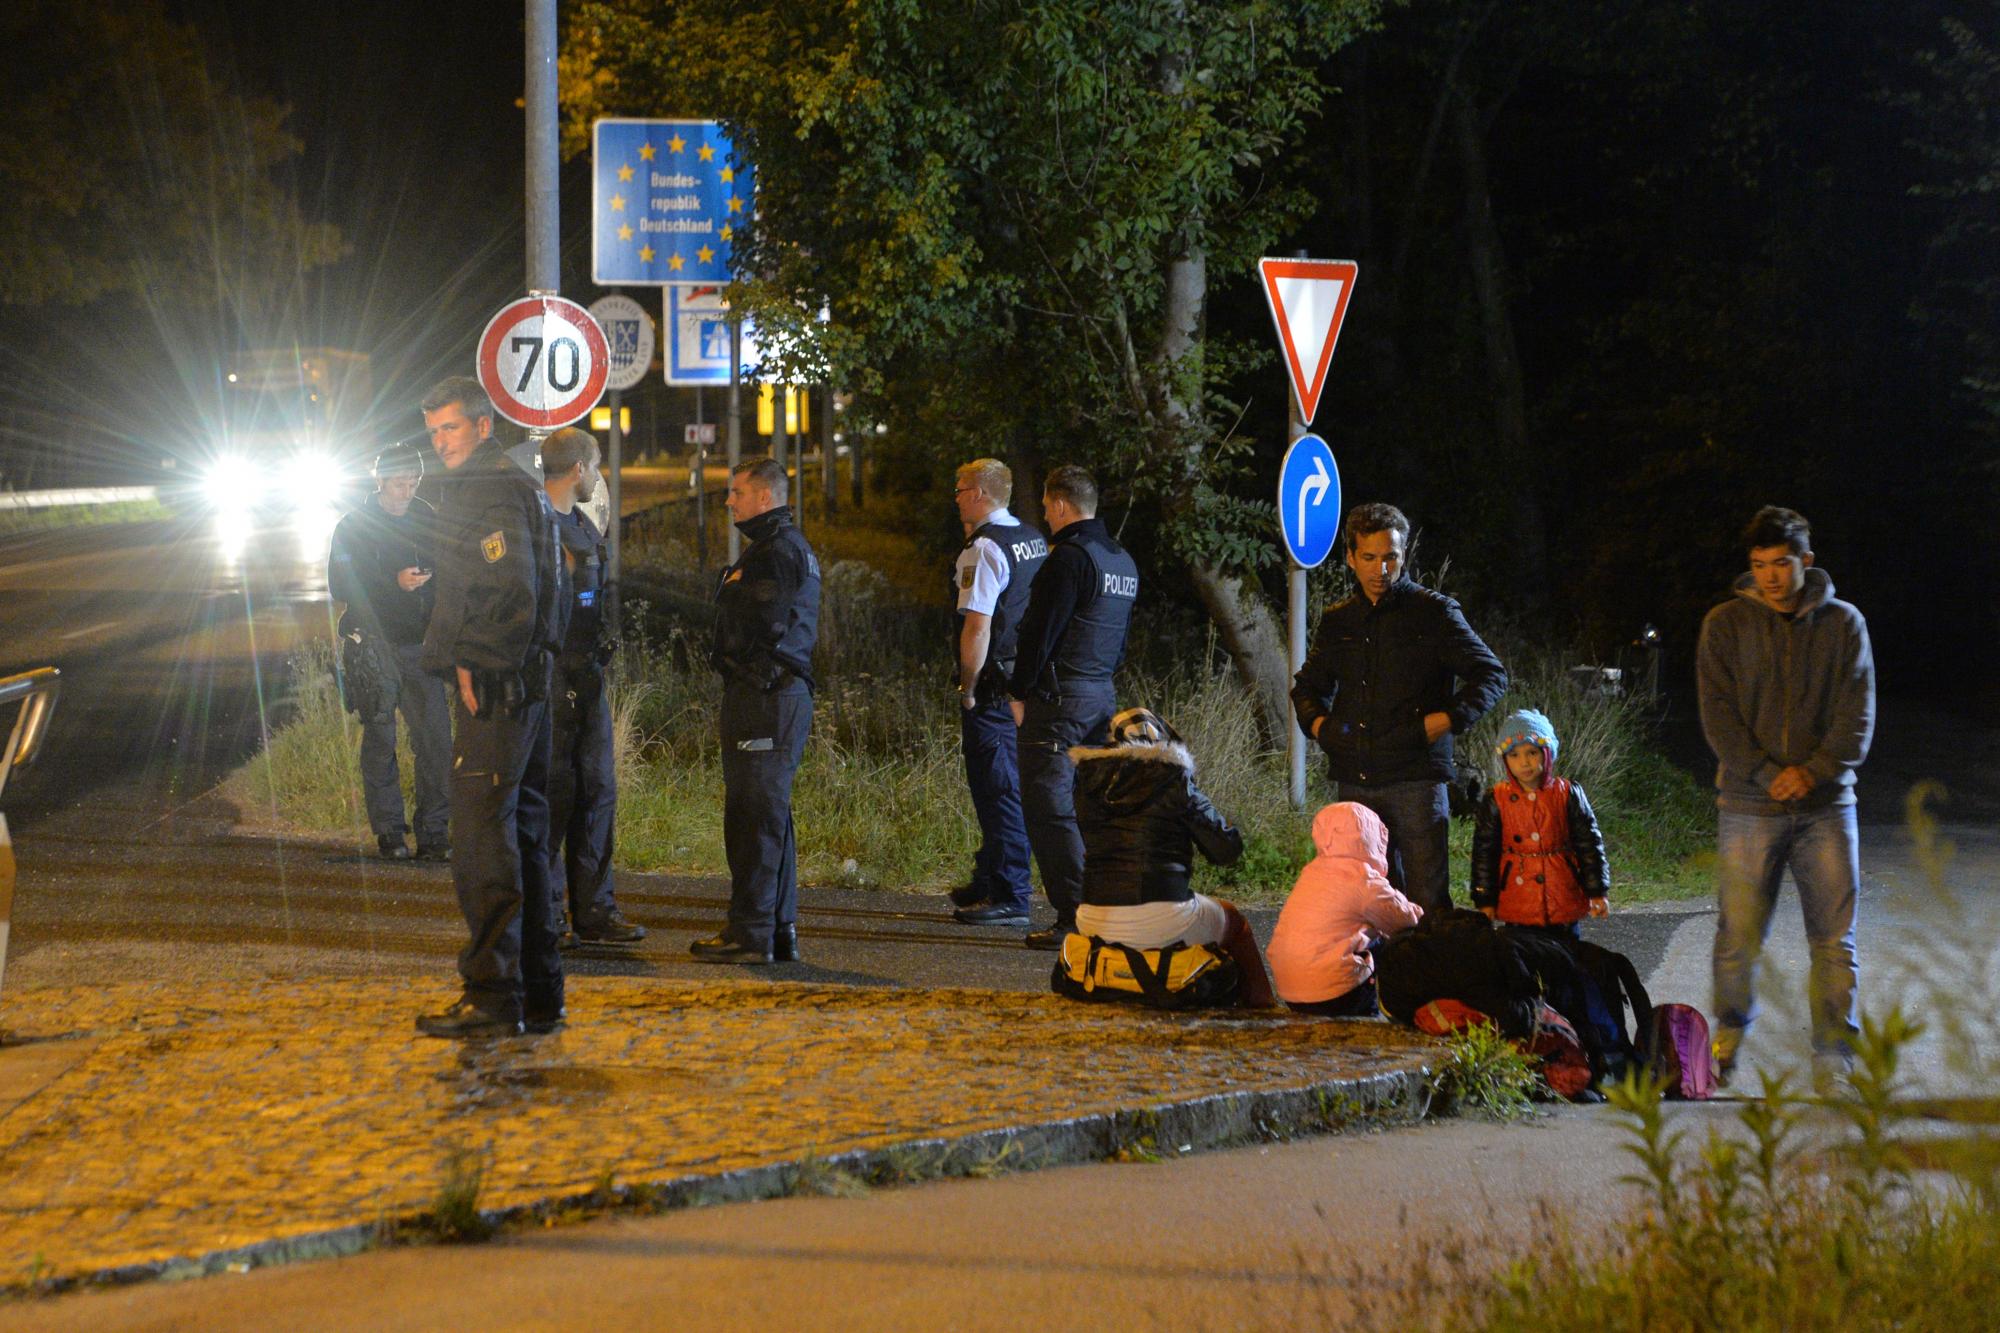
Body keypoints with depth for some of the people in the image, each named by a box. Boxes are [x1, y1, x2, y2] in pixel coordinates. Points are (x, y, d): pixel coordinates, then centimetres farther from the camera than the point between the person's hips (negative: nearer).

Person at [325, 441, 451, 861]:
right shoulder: (353, 527, 0)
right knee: (380, 739, 1)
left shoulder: (428, 520, 11)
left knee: (435, 738, -5)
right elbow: (339, 586, -7)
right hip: (373, 645, -3)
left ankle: (434, 834, -1)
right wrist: (394, 583, -19)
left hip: (419, 645, 3)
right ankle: (389, 834, 7)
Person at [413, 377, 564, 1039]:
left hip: (492, 692, -11)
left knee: (483, 841, -10)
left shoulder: (491, 494, -12)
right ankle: (539, 996, 15)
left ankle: (493, 996, -11)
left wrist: (475, 666, -14)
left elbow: (514, 597, -21)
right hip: (527, 689, 11)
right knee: (522, 837, 12)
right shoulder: (520, 489, 21)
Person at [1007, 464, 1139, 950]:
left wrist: (1019, 692, -7)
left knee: (1048, 810, -6)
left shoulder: (1069, 557, -13)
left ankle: (1074, 919, -10)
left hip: (1058, 697, -9)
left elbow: (1040, 631, -15)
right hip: (1103, 696, 9)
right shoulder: (1123, 561, 16)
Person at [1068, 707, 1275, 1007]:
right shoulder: (1175, 782, -4)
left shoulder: (1089, 782, 7)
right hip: (1162, 921, -4)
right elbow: (1227, 849, -1)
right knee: (1234, 921, 25)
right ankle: (1258, 1005, 32)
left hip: (1095, 925, 4)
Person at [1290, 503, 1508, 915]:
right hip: (1355, 783, 5)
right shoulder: (1337, 621, 15)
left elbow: (1491, 674, 1)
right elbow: (1307, 684, 30)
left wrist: (1449, 719, -12)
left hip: (1416, 779, -5)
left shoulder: (1433, 611, 1)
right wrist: (1316, 721, 10)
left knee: (1427, 900, -10)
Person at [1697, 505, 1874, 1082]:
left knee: (1834, 938, 1)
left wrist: (1814, 770, -13)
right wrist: (1765, 774, -12)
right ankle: (1729, 1031, 24)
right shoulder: (1726, 624, 4)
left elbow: (1857, 715, 2)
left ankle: (1834, 1056, 9)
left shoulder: (1843, 624, 7)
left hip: (1826, 804, 1)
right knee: (1739, 933, -1)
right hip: (1749, 805, -1)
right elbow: (1718, 714, -1)